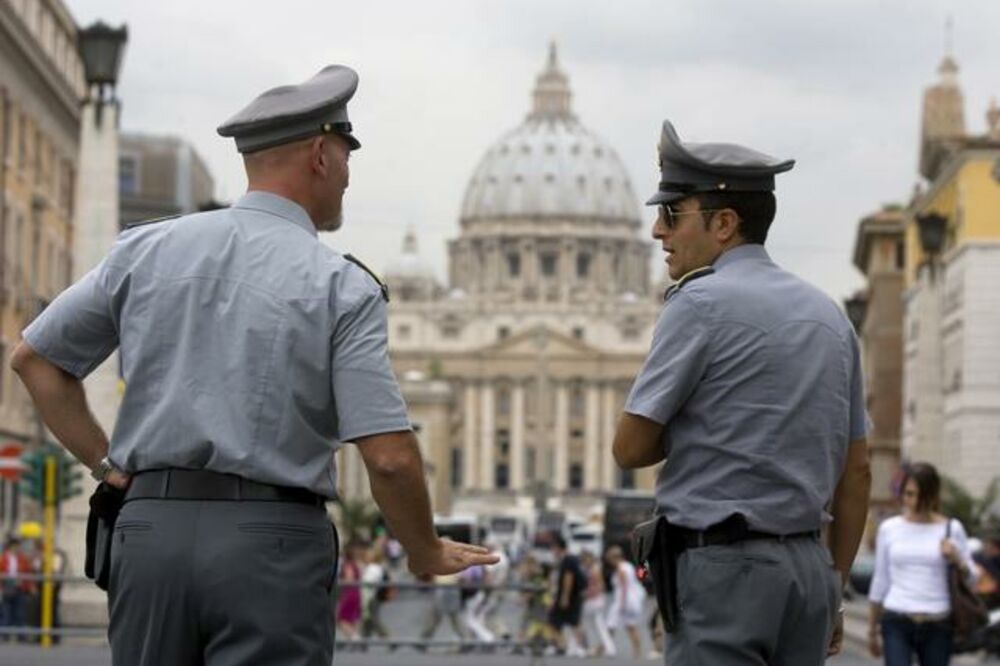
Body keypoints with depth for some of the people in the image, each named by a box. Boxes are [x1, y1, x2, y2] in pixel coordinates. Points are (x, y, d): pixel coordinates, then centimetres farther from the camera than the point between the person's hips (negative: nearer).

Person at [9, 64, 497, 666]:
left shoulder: (145, 249, 8)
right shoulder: (341, 286, -4)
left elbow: (35, 358, 15)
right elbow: (389, 456, -10)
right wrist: (427, 554, 6)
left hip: (149, 531, 4)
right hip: (273, 545, -4)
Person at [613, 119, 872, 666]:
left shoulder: (701, 303, -8)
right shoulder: (828, 314, 14)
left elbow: (631, 448, -7)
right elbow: (857, 470, 16)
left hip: (722, 564, -7)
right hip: (808, 564, 7)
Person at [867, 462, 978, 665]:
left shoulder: (951, 529, 3)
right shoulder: (889, 528, 6)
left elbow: (972, 578, 6)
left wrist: (957, 559, -15)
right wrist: (872, 630, 16)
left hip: (937, 626, 1)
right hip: (896, 624, -1)